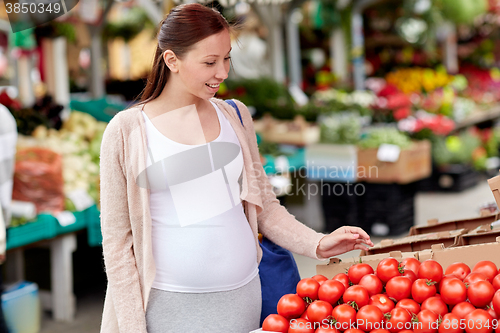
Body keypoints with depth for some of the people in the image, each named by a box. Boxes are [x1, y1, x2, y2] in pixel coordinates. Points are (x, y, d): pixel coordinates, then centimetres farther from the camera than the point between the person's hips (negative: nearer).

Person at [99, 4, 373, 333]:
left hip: (243, 295, 4)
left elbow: (265, 206, 13)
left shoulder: (234, 117, 7)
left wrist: (317, 243, -3)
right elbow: (117, 240, -3)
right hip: (170, 304, -3)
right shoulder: (126, 131, -5)